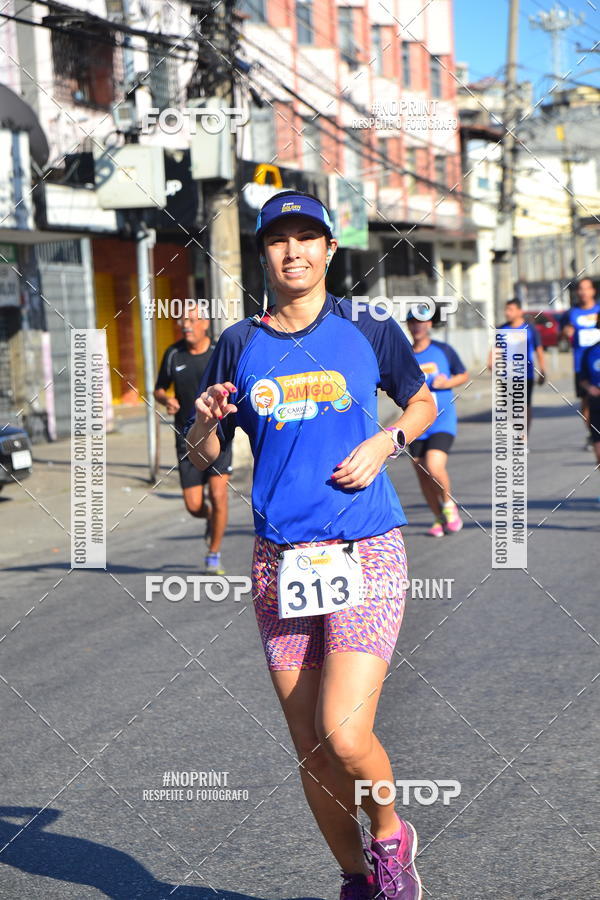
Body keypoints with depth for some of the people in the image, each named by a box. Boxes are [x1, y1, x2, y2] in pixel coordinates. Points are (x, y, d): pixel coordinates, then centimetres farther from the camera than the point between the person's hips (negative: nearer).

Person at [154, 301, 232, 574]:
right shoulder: (173, 354, 1)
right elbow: (159, 389, 13)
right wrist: (166, 400, -10)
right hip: (187, 438, 3)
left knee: (218, 495, -15)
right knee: (194, 506, 0)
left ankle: (214, 555, 3)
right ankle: (211, 517, 37)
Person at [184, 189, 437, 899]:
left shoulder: (367, 329, 3)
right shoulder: (239, 345, 7)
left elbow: (423, 401, 17)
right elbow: (203, 455, 11)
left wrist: (385, 440, -3)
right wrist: (207, 420, -11)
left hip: (366, 553, -3)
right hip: (280, 562, 3)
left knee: (345, 737, -16)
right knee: (310, 751, 7)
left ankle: (391, 839, 15)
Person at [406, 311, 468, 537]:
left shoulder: (443, 350, 2)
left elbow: (464, 375, 12)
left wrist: (448, 382, -8)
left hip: (443, 422, -3)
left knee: (435, 467, -22)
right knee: (423, 476, 5)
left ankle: (449, 504, 5)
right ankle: (439, 519, 24)